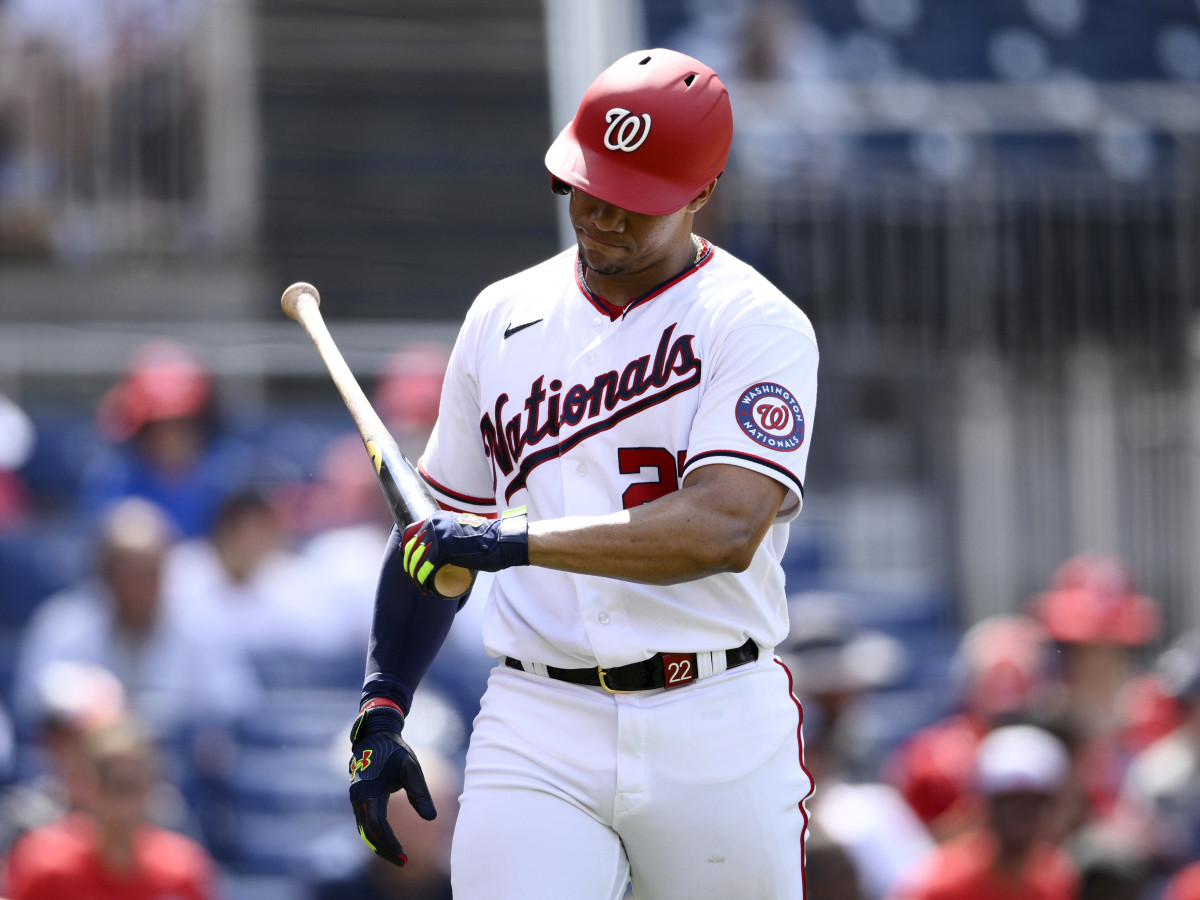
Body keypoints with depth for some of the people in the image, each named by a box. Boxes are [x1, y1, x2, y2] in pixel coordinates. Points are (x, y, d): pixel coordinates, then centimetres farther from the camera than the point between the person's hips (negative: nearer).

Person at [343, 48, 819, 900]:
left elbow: (724, 528, -19)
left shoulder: (758, 326, -4)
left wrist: (519, 540, -22)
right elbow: (441, 526, 20)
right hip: (536, 732, 3)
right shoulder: (503, 318, 12)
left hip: (716, 735, -2)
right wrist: (381, 708, 11)